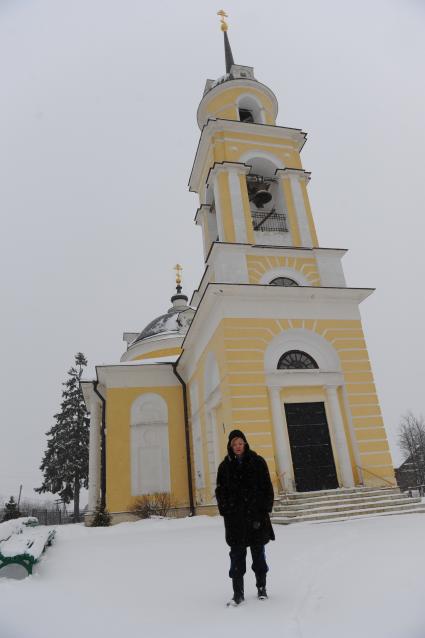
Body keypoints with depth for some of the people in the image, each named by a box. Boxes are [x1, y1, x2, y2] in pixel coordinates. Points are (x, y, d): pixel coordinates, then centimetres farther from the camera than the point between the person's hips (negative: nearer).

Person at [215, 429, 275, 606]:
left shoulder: (258, 462, 0)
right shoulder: (225, 466, 4)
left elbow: (267, 487, 0)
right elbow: (220, 491, 7)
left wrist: (265, 509, -7)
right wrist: (225, 510, -5)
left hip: (256, 515, 0)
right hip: (235, 518, 1)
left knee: (258, 552, 11)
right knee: (237, 555, 2)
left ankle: (261, 587, 29)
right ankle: (238, 593, 12)